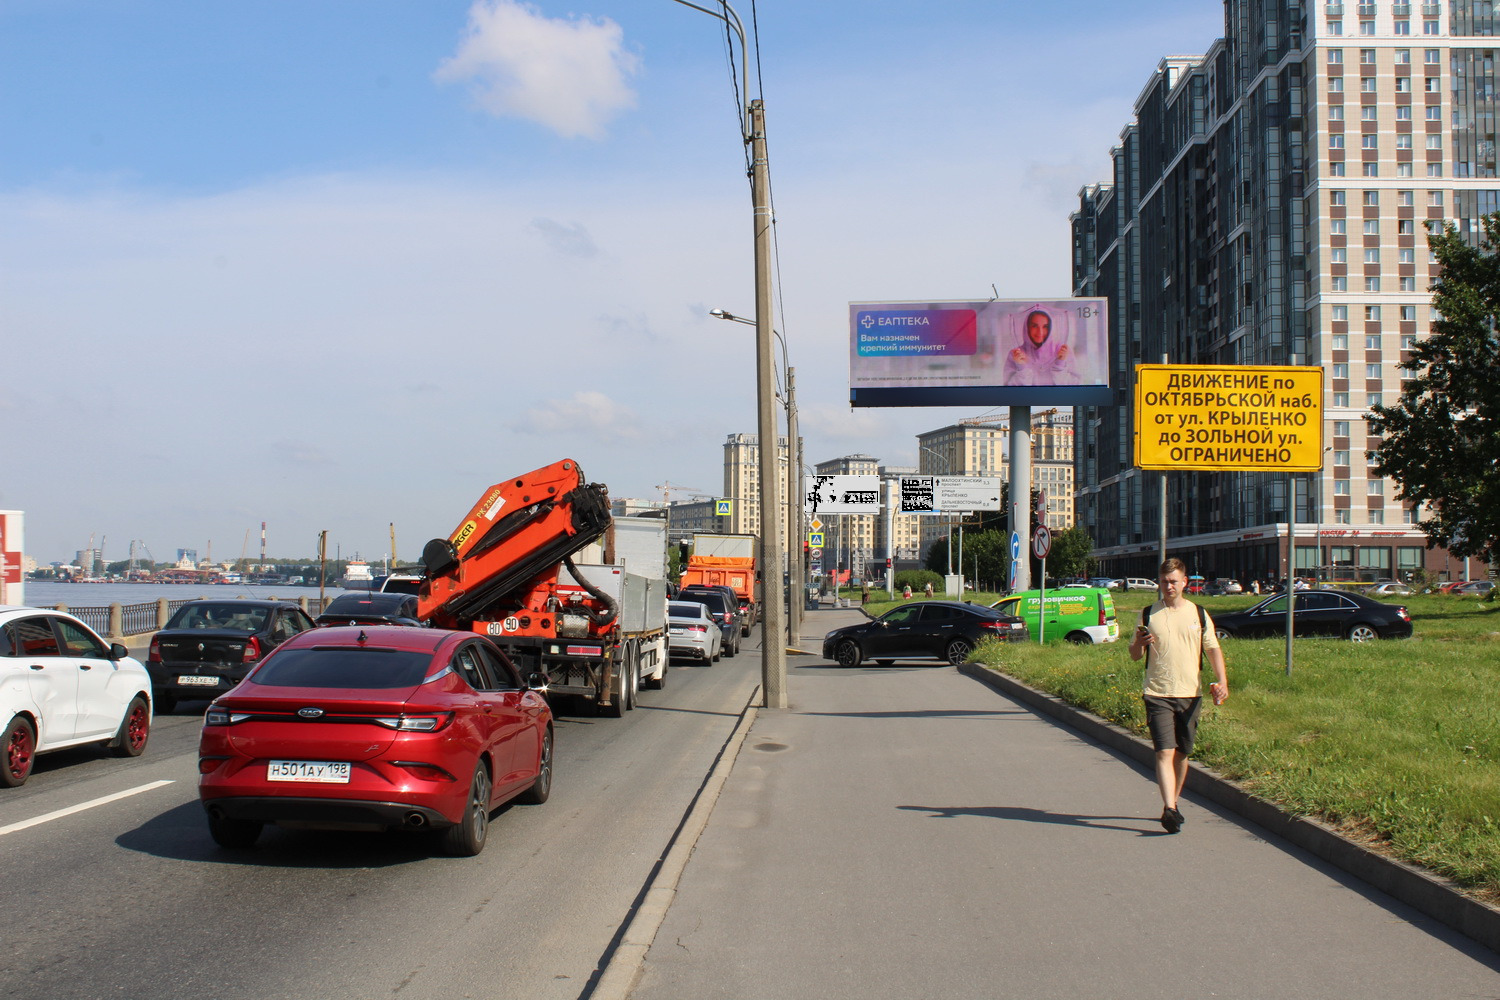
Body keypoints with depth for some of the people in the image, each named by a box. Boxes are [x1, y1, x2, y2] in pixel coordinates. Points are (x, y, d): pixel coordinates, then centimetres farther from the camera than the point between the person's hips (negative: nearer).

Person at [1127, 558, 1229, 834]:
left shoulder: (1199, 614, 8)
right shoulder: (1148, 615, 5)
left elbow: (1213, 649, 7)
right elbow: (1135, 655, 9)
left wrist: (1222, 681, -8)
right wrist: (1139, 643, -15)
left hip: (1190, 694, 2)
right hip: (1157, 694, -2)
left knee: (1181, 754, 10)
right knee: (1165, 752, -14)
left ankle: (1173, 803, 25)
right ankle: (1169, 809, -20)